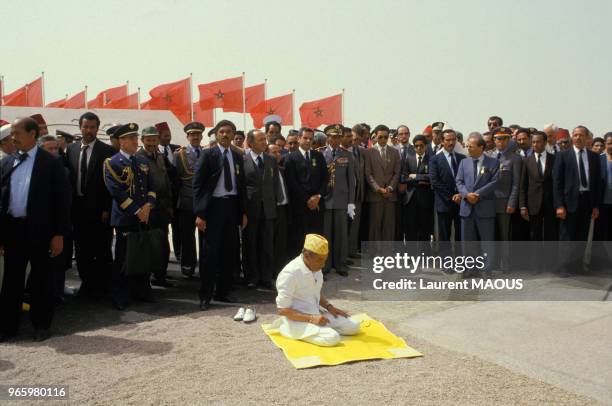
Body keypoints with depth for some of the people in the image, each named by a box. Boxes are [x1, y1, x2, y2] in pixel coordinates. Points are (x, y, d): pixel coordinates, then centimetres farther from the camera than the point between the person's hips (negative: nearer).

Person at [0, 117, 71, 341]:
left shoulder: (51, 162, -5)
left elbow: (62, 199, -7)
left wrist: (59, 234, -11)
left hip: (39, 229, -4)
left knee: (41, 279, 8)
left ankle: (41, 325, 22)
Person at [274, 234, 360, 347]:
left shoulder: (315, 267, 2)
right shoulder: (290, 274, -24)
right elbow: (283, 310, -22)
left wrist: (329, 307, 1)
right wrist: (311, 318, -26)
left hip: (316, 314, 8)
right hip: (297, 320, -7)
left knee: (353, 326, -2)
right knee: (332, 338, -27)